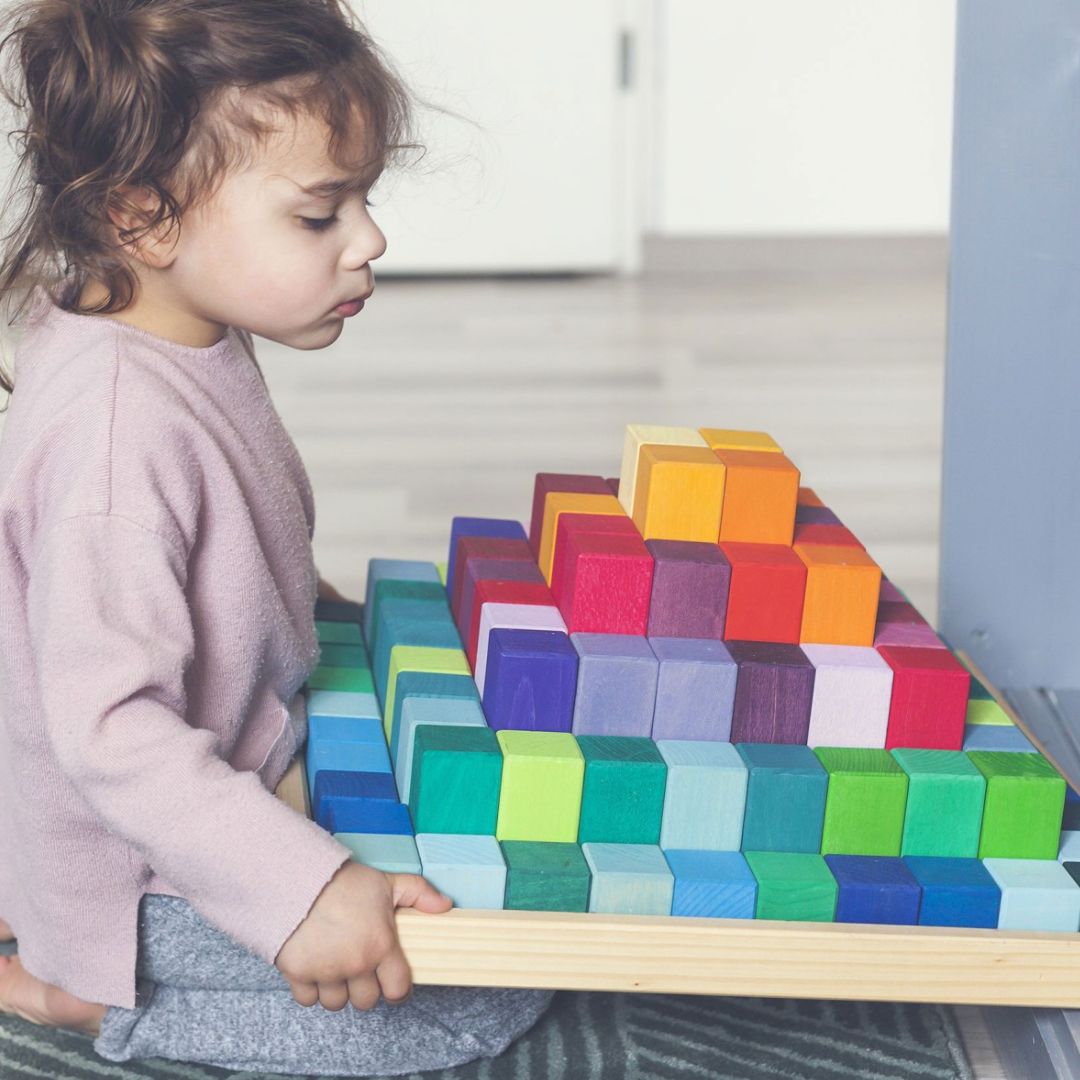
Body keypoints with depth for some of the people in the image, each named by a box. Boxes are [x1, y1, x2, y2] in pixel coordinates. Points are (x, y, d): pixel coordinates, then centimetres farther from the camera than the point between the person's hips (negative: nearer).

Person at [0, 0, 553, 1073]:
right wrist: (300, 888, -39)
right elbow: (110, 725, -35)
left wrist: (294, 596, 27)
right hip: (145, 880, -10)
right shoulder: (118, 430, -33)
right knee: (495, 991, -10)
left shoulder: (196, 341, -2)